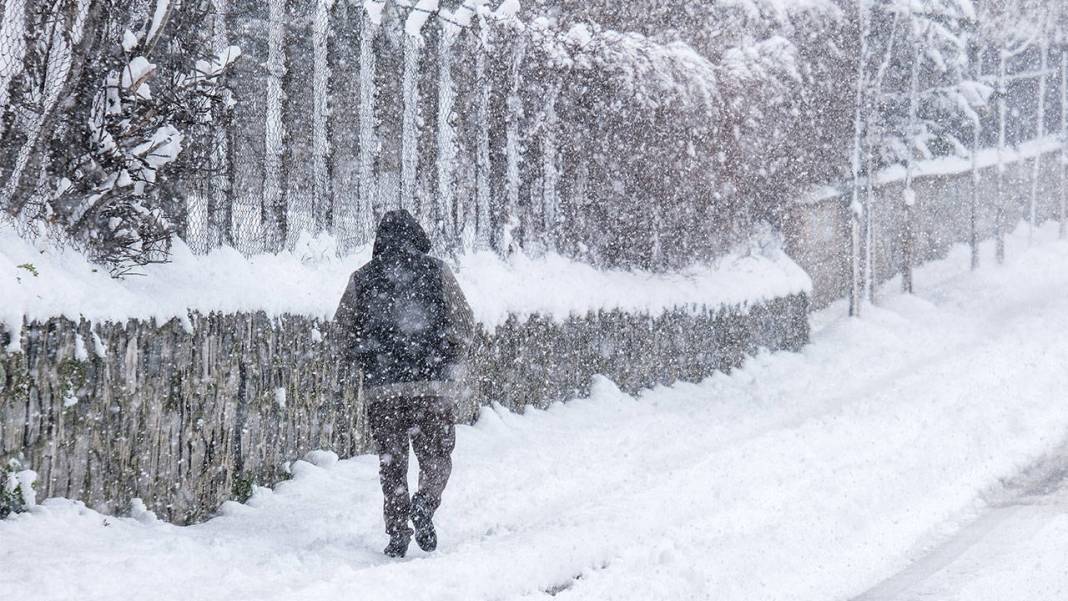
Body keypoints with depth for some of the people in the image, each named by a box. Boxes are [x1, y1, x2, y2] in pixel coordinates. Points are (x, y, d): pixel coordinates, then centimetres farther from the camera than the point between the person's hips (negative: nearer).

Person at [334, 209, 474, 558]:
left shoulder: (362, 278, 7)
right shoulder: (437, 273, 2)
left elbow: (344, 330, 8)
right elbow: (461, 322, 0)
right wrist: (451, 364, 12)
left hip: (381, 386, 1)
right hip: (432, 384, -1)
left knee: (391, 461, 9)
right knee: (436, 456, 8)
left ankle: (398, 533, 3)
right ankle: (424, 504, -19)